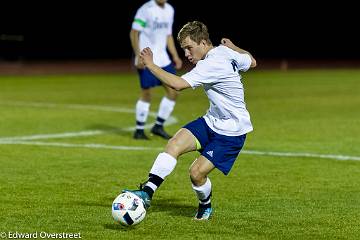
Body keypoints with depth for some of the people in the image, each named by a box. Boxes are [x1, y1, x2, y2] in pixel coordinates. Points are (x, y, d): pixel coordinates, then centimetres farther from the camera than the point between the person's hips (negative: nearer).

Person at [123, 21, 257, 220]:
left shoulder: (210, 65, -27)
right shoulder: (225, 51, 1)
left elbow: (178, 84, -35)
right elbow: (251, 62, 18)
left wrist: (150, 65, -27)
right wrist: (233, 47, 32)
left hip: (232, 132, -9)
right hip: (212, 121, 9)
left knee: (197, 172, -14)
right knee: (174, 144, -13)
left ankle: (206, 205, 18)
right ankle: (147, 192, -19)